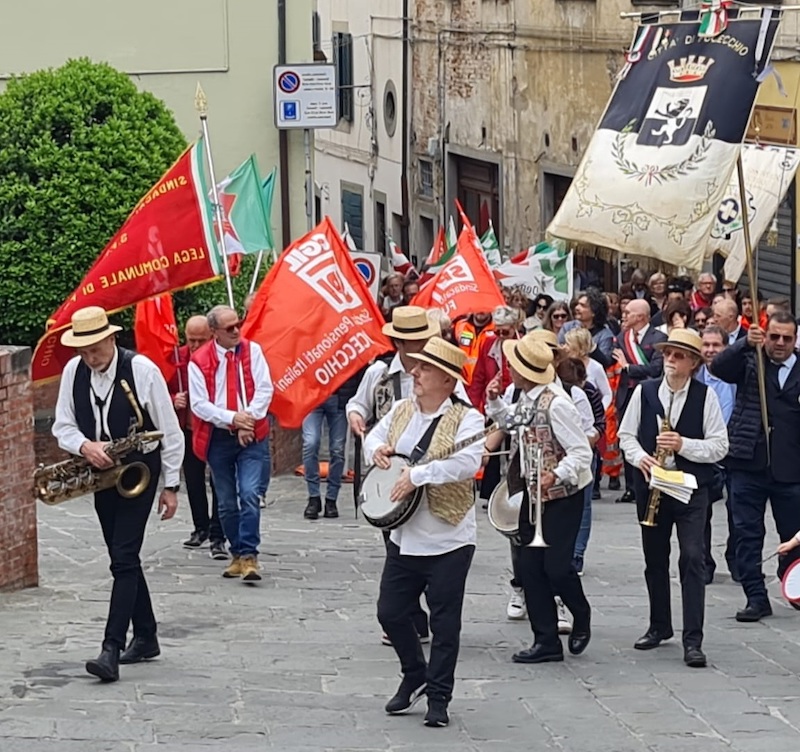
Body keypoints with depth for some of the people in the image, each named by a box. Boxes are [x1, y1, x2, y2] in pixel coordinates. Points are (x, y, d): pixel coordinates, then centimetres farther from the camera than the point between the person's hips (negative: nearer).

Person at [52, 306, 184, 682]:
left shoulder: (142, 370, -15)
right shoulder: (73, 371, -2)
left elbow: (170, 431, -8)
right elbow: (62, 426, 4)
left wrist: (171, 485, -5)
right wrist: (85, 446, -19)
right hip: (100, 473, 6)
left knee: (124, 559, -13)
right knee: (123, 559, 13)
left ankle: (112, 651, -18)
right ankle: (145, 637, 25)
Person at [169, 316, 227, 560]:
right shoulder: (178, 358, 0)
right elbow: (167, 391, 10)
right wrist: (174, 400, -11)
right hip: (190, 430, 5)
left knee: (219, 483, -5)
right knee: (193, 481, 16)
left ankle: (217, 537, -1)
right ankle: (201, 528, 33)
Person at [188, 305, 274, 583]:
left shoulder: (252, 351, 2)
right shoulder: (199, 361, -3)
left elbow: (265, 390, -2)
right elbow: (199, 404, -6)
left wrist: (248, 419, -14)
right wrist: (232, 419, -17)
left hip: (252, 435, -1)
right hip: (218, 438, 1)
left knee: (250, 494, -15)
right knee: (227, 502, 8)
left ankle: (249, 555, -15)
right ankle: (238, 554, 20)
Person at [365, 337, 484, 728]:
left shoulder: (466, 419, -13)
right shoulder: (401, 410, 7)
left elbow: (466, 462, -28)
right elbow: (374, 436, 20)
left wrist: (417, 475, -29)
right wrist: (377, 448, -4)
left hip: (447, 540, -6)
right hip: (403, 536, 6)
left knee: (444, 622, 1)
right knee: (390, 612, 11)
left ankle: (438, 697, 14)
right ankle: (415, 676, 33)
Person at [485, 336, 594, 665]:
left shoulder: (556, 404, -23)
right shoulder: (526, 398, 4)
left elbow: (581, 452, -22)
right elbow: (515, 422, 25)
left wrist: (555, 475, -35)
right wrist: (495, 401, 9)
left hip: (563, 494, -9)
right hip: (534, 492, 9)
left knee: (556, 566, -8)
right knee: (531, 567, 5)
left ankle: (581, 617, 22)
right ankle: (546, 641, 10)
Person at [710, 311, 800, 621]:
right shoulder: (749, 361, 5)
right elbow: (719, 367, -12)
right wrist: (746, 343, -24)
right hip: (748, 462, 0)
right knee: (747, 532, 1)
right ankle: (756, 598, 6)